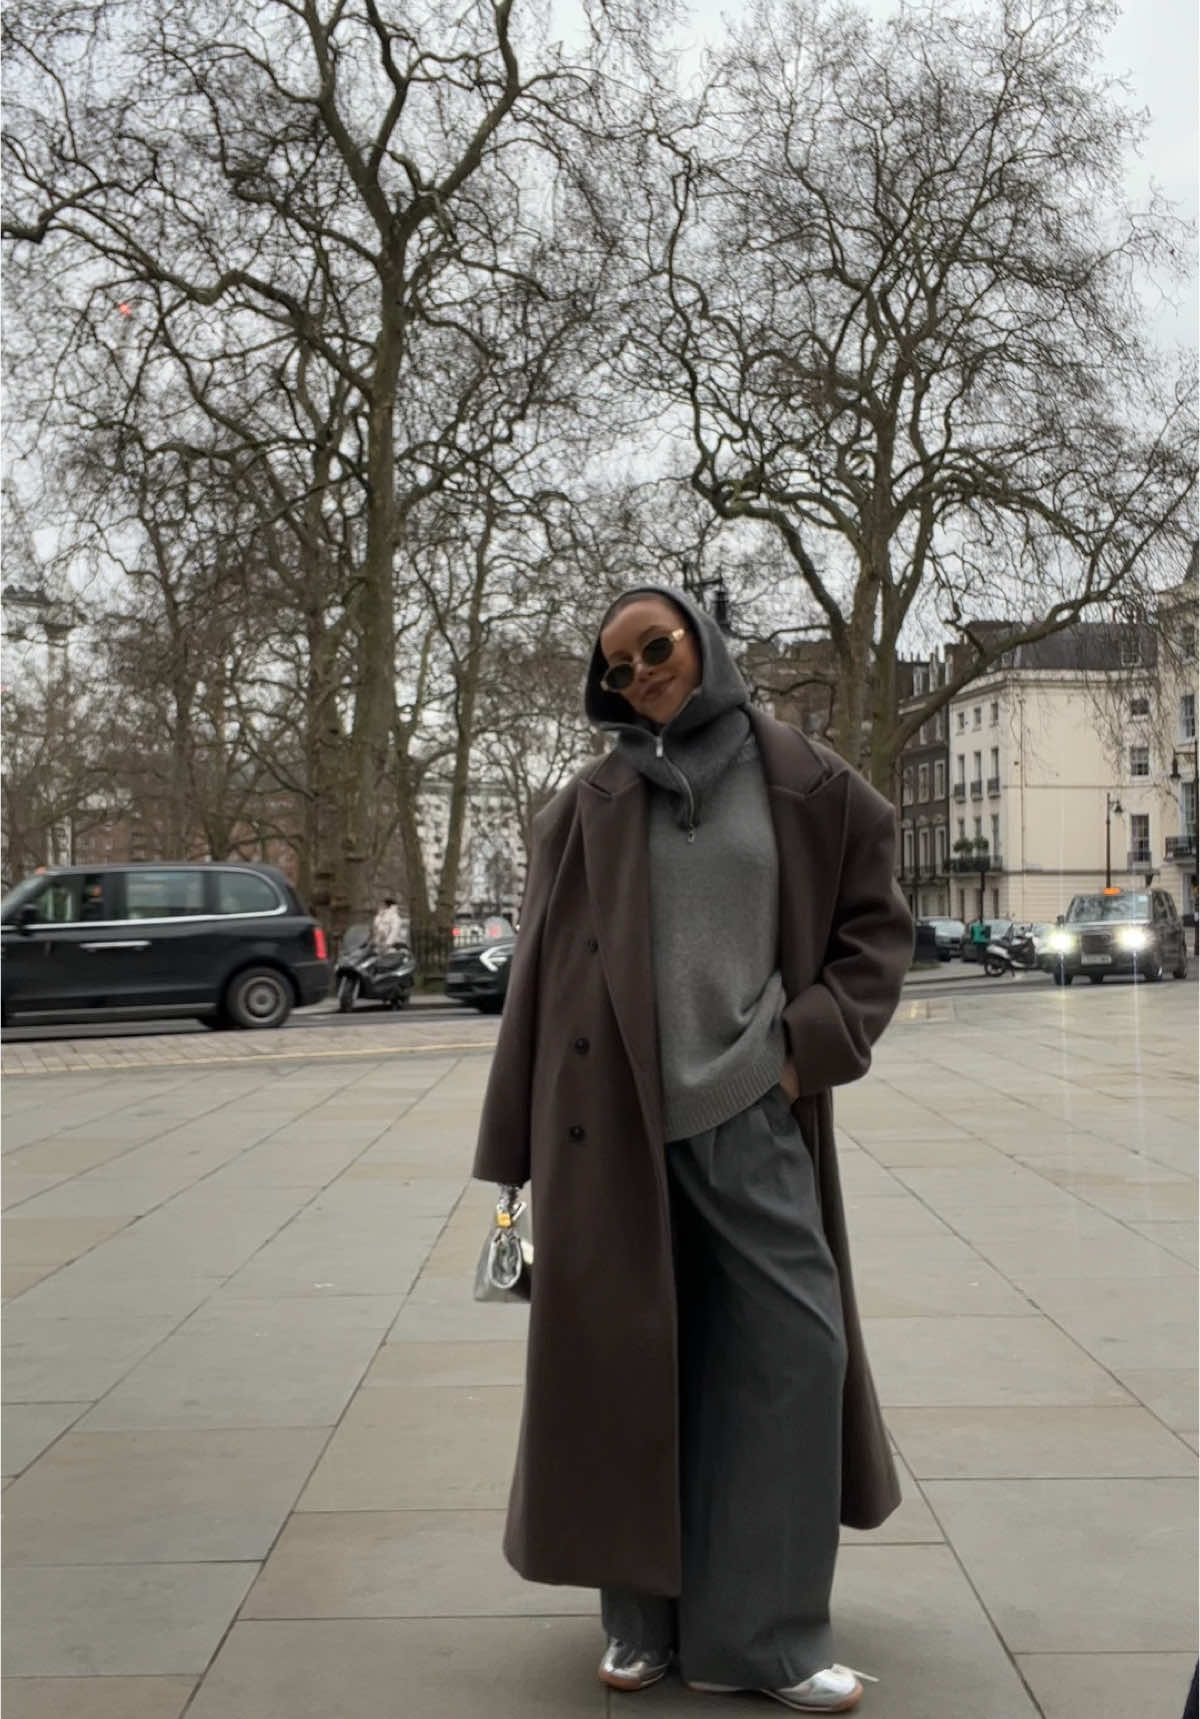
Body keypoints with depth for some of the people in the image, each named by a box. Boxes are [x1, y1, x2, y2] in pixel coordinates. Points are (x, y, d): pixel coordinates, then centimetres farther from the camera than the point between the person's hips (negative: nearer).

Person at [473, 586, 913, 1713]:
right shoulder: (587, 808, 4)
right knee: (625, 1354, 6)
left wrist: (813, 1042, -5)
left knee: (792, 1348, -1)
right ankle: (644, 1619, 22)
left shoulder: (803, 786, 4)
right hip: (612, 1120, 0)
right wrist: (525, 1142, 2)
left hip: (749, 1115, 0)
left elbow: (877, 924, 9)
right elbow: (541, 971, 4)